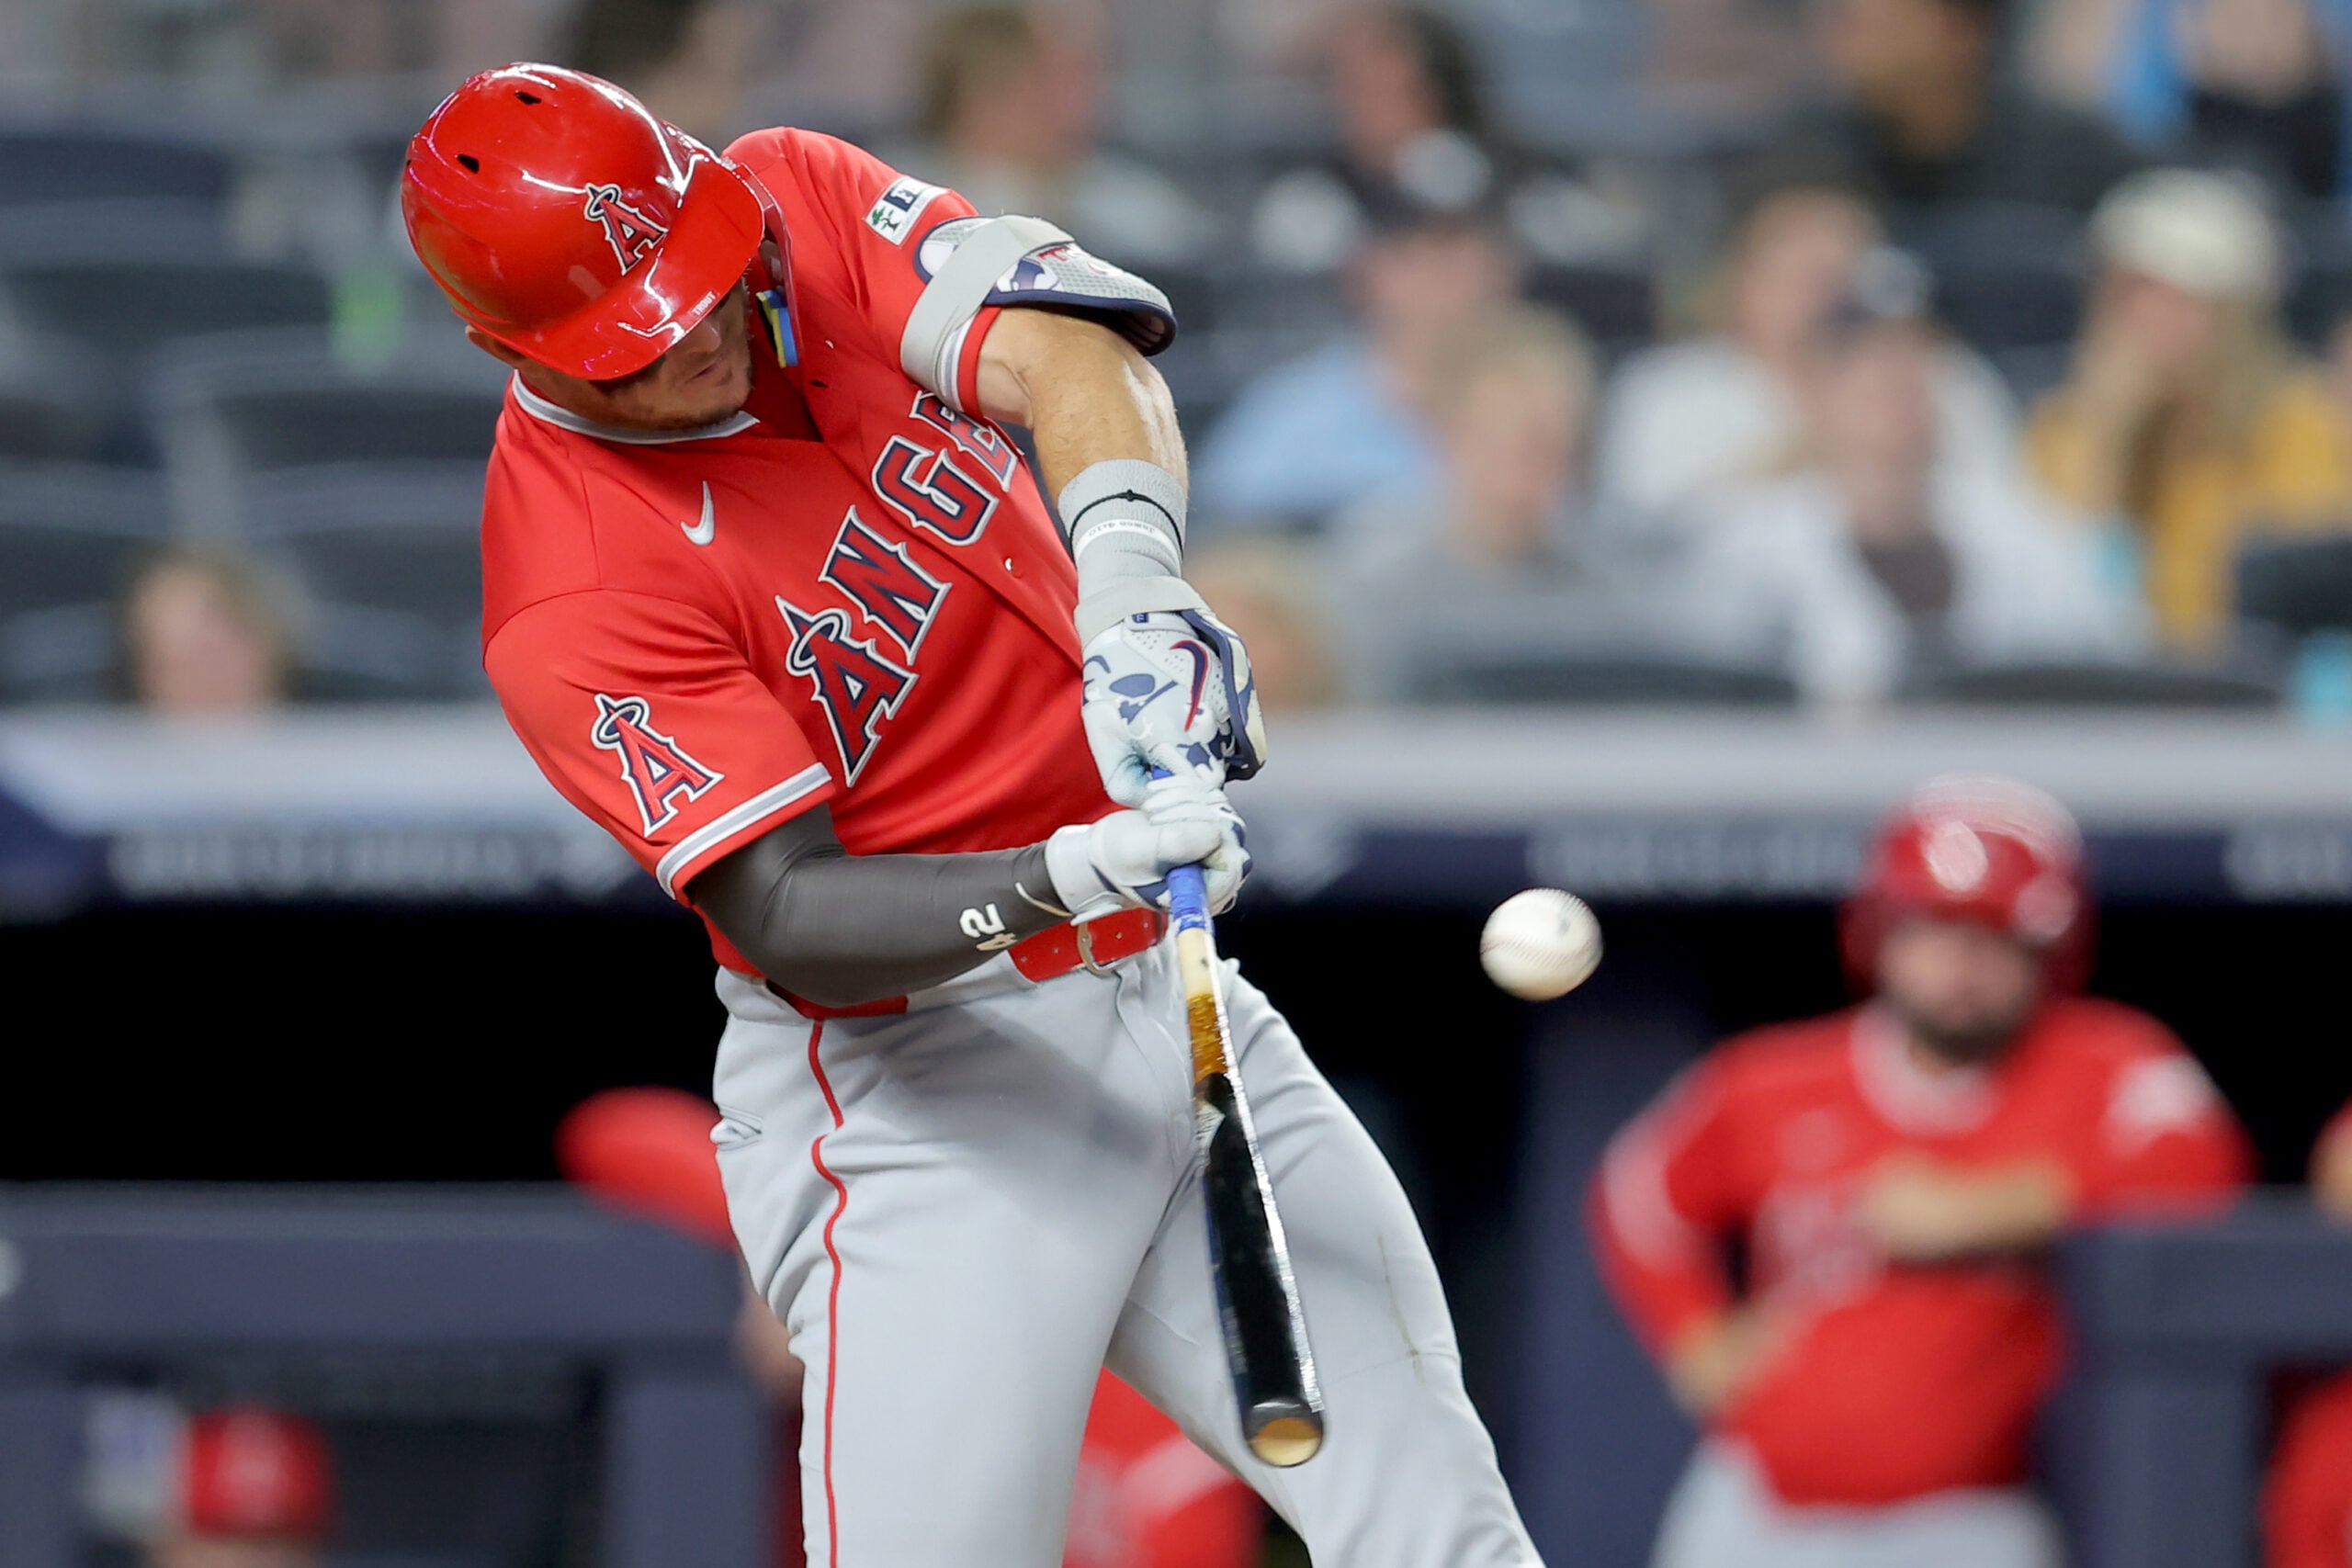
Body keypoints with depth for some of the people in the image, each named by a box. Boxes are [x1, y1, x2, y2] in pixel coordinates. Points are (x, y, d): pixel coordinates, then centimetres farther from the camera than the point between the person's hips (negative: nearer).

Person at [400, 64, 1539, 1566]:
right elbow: (789, 915, -25)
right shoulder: (571, 605, -18)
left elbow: (1071, 351, -17)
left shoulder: (804, 204, -1)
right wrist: (1059, 881, -42)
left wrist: (1129, 575, -37)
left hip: (1173, 993, 6)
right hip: (929, 1092, -6)